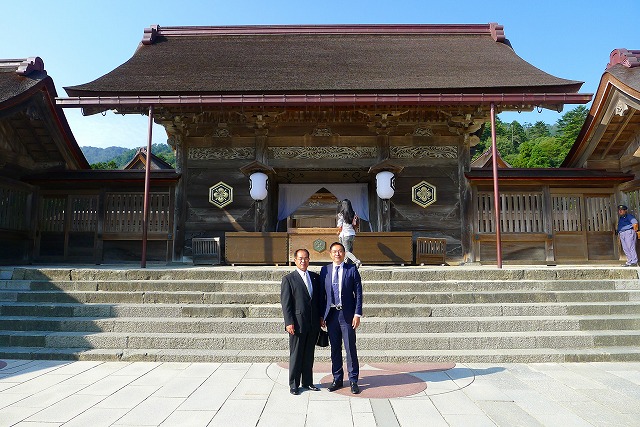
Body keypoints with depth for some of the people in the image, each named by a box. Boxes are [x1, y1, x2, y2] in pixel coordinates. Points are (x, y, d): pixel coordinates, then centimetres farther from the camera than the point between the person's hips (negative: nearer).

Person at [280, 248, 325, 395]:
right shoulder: (288, 279, -5)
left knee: (309, 354, 14)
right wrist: (289, 322, -13)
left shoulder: (315, 277, 10)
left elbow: (321, 298, 15)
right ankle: (293, 384, 19)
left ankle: (308, 382, 27)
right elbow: (285, 303, -8)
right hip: (297, 323, -4)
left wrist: (321, 316, 9)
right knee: (296, 355, 5)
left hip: (314, 323, 5)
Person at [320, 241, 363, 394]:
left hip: (347, 314, -2)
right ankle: (337, 379, 25)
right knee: (335, 348, 11)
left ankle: (353, 380, 16)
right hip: (331, 314, 3)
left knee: (350, 348, 2)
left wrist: (357, 314, -8)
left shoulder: (352, 269, 0)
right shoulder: (324, 270, 7)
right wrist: (321, 315, 4)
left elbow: (358, 293, -2)